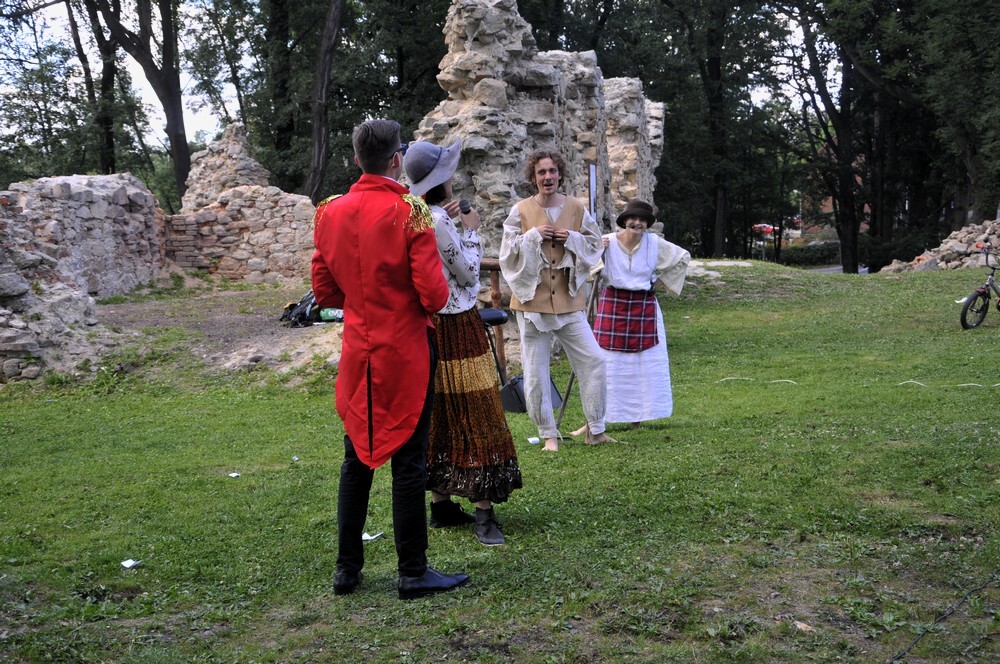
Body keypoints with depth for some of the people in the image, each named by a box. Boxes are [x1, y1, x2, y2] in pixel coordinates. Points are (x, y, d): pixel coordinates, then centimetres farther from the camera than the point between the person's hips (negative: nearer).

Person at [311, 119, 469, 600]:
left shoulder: (330, 213, 2)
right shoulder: (409, 212, -15)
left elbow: (324, 293, 8)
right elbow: (434, 294, -18)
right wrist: (418, 302, 4)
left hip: (357, 355, 5)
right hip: (406, 355, -5)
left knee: (357, 460, 15)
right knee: (408, 461, 3)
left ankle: (347, 569, 22)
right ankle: (413, 573, 11)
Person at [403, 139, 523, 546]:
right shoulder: (439, 223, -20)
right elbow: (468, 275, -12)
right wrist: (471, 231, -3)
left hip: (428, 323, 9)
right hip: (455, 325, -9)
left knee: (437, 414, 13)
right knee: (474, 415, -4)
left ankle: (441, 504, 20)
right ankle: (483, 512, -2)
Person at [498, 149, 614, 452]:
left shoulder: (576, 208, 3)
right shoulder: (520, 211, -1)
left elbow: (596, 243, 11)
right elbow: (507, 253, 0)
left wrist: (572, 239, -7)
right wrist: (533, 236, -14)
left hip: (568, 299, 2)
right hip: (533, 299, -1)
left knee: (594, 360, -3)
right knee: (536, 371, 3)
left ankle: (595, 429, 11)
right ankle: (549, 435, 16)